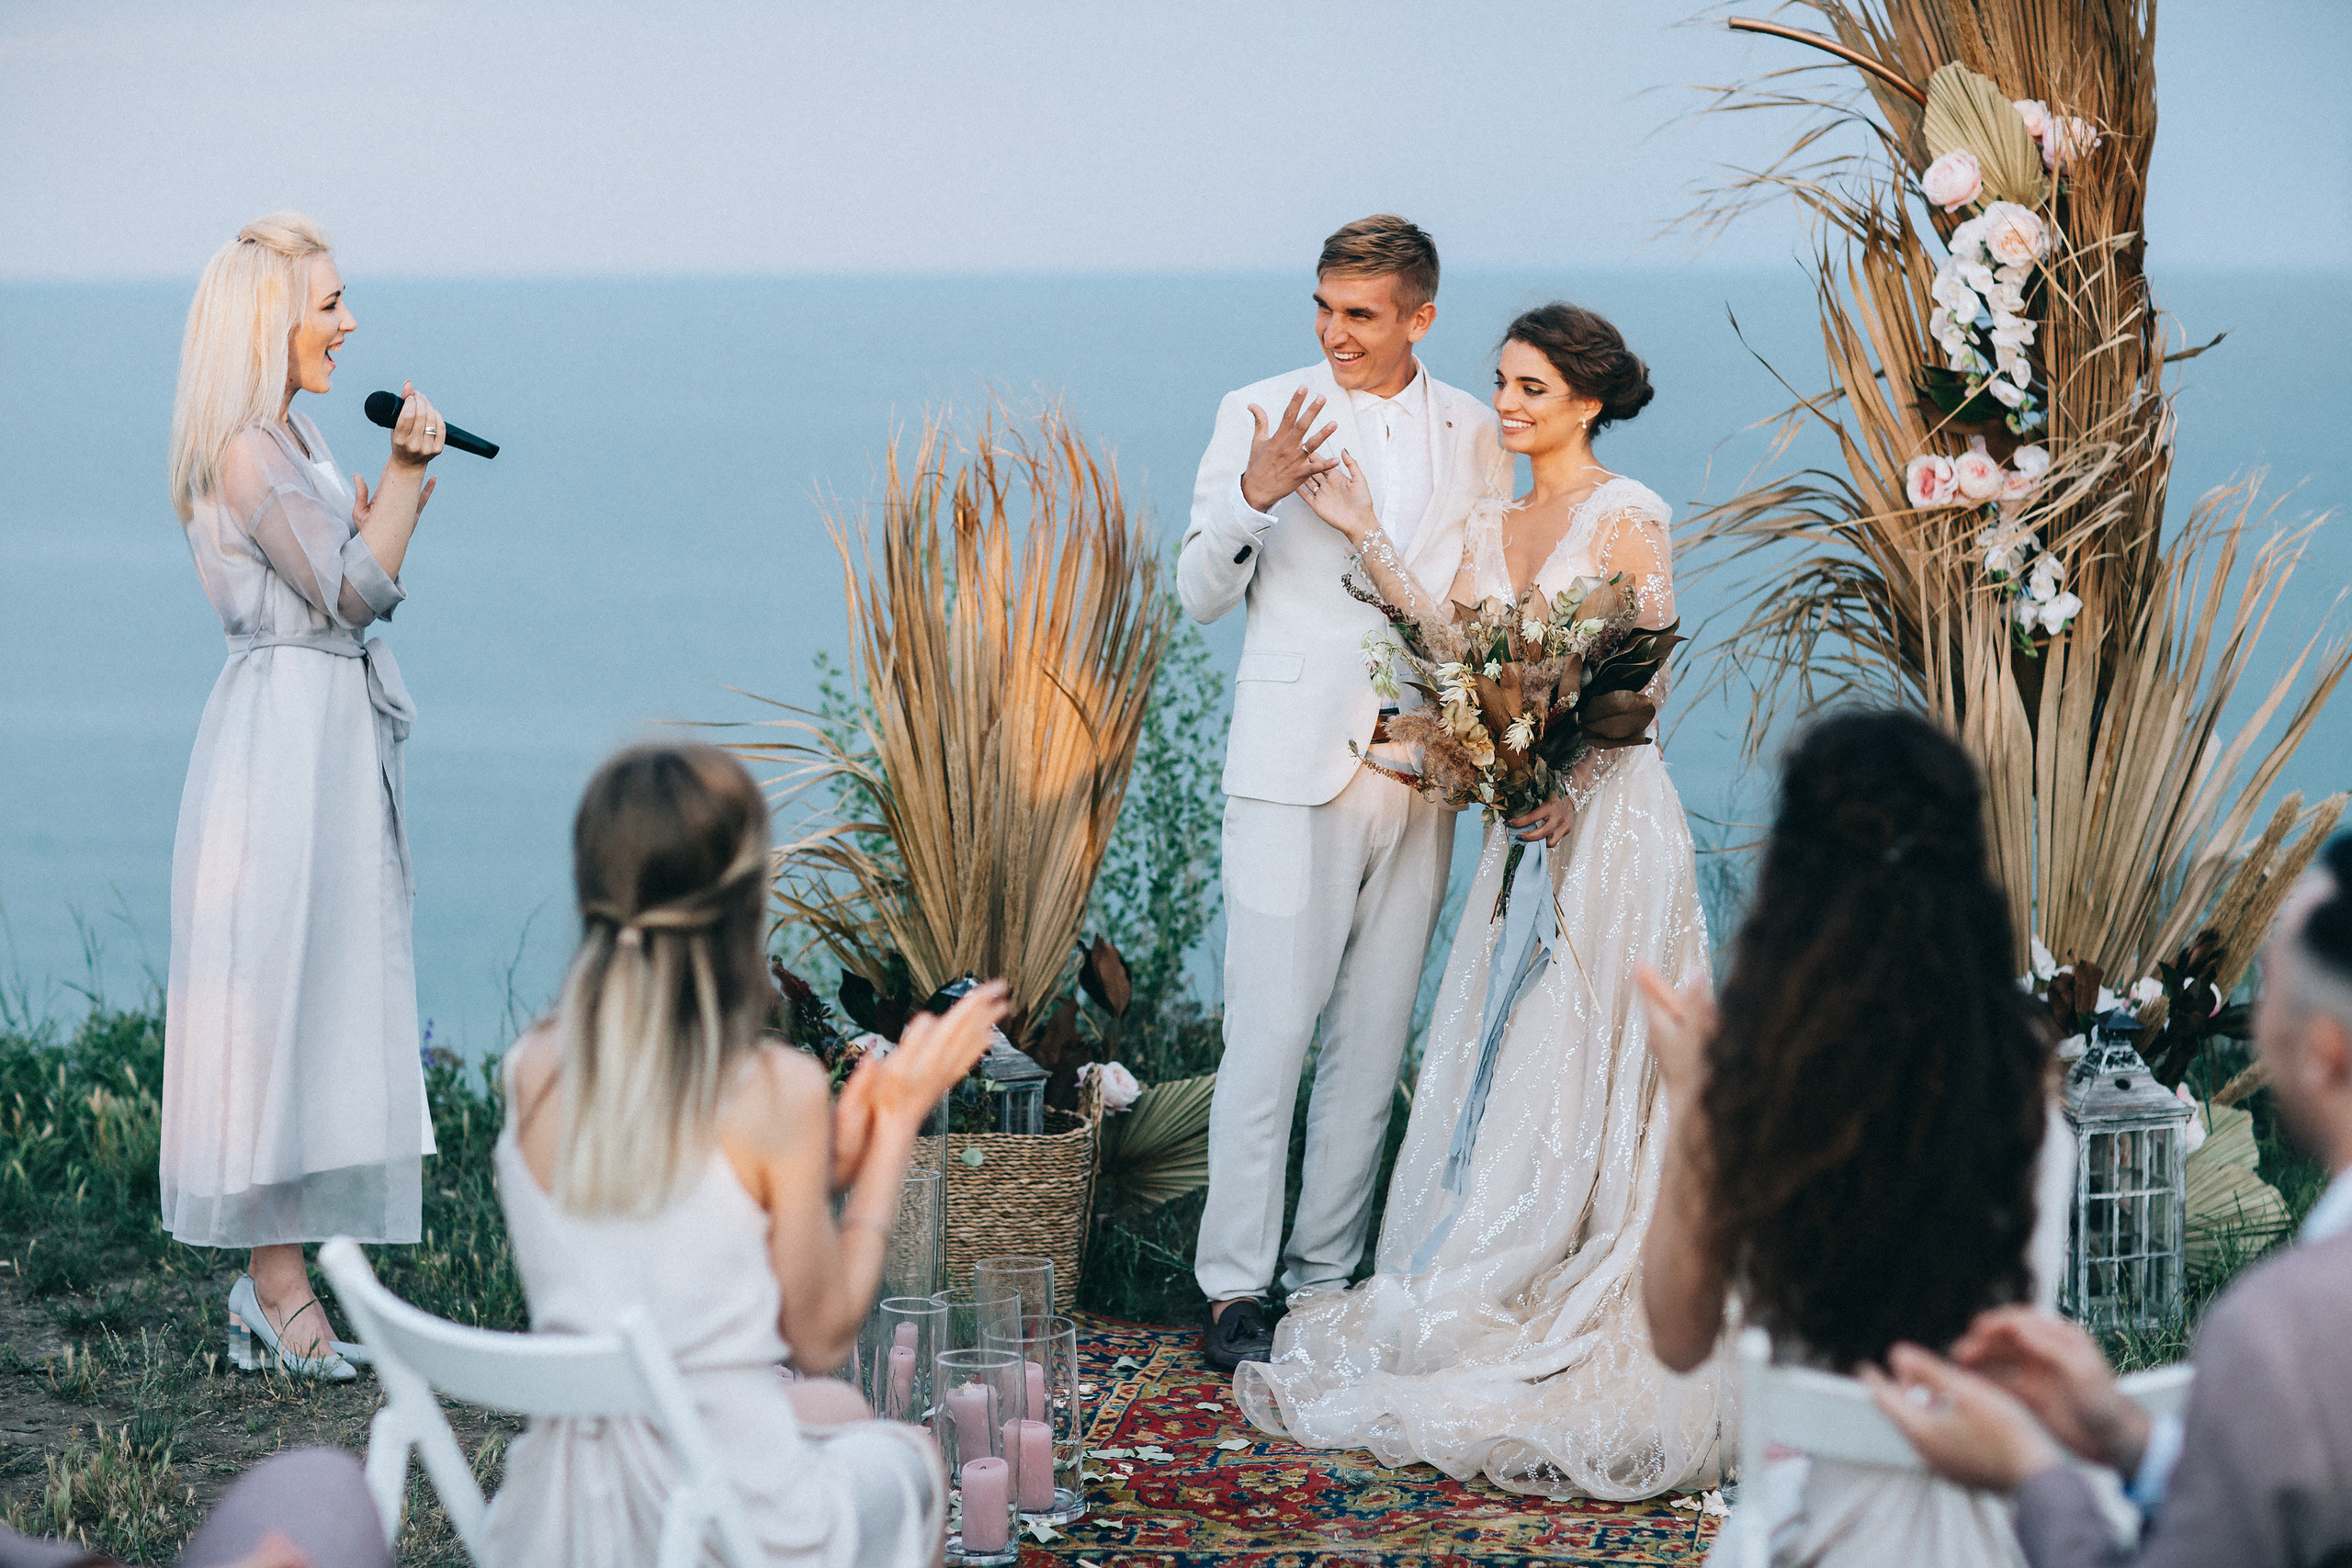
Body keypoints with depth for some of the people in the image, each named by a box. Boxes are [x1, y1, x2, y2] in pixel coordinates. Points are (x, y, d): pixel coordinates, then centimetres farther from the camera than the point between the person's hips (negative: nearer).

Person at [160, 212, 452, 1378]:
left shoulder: (293, 435, 16)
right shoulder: (246, 449, -14)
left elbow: (356, 587, 19)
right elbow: (352, 592, -17)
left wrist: (403, 486, 8)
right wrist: (404, 472, -12)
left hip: (334, 734, 10)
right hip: (284, 726, -10)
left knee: (320, 999, 9)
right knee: (276, 994, -5)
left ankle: (276, 1280, 13)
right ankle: (279, 1288, 0)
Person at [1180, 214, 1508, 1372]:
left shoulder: (1472, 434, 9)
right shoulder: (1260, 415, 1)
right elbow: (1198, 594, 0)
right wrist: (1253, 496, -18)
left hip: (1419, 771, 3)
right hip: (1293, 766, -3)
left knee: (1373, 1039, 8)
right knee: (1268, 1036, -6)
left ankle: (1328, 1276, 17)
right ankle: (1234, 1288, 0)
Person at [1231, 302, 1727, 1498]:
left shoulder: (1624, 515, -6)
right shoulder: (1490, 525, 14)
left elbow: (1651, 675, -11)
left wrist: (1569, 777, -19)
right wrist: (1369, 539, -5)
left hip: (1607, 814, -7)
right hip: (1526, 817, 7)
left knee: (1576, 1070, -4)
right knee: (1503, 1074, 7)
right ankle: (1514, 1320, 14)